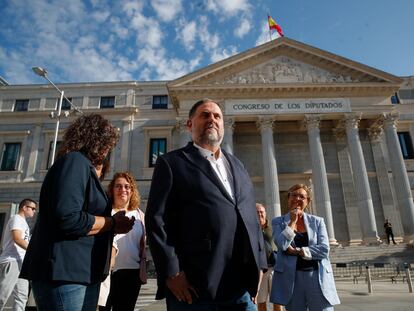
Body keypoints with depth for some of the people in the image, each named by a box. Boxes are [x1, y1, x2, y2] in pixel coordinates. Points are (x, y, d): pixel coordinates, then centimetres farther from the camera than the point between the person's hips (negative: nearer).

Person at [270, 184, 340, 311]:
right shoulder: (278, 222, 5)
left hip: (317, 276, 1)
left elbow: (324, 249, -5)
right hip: (292, 277, 0)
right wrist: (293, 221, -8)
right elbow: (282, 245, -13)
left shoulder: (317, 221, 8)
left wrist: (297, 251, -10)